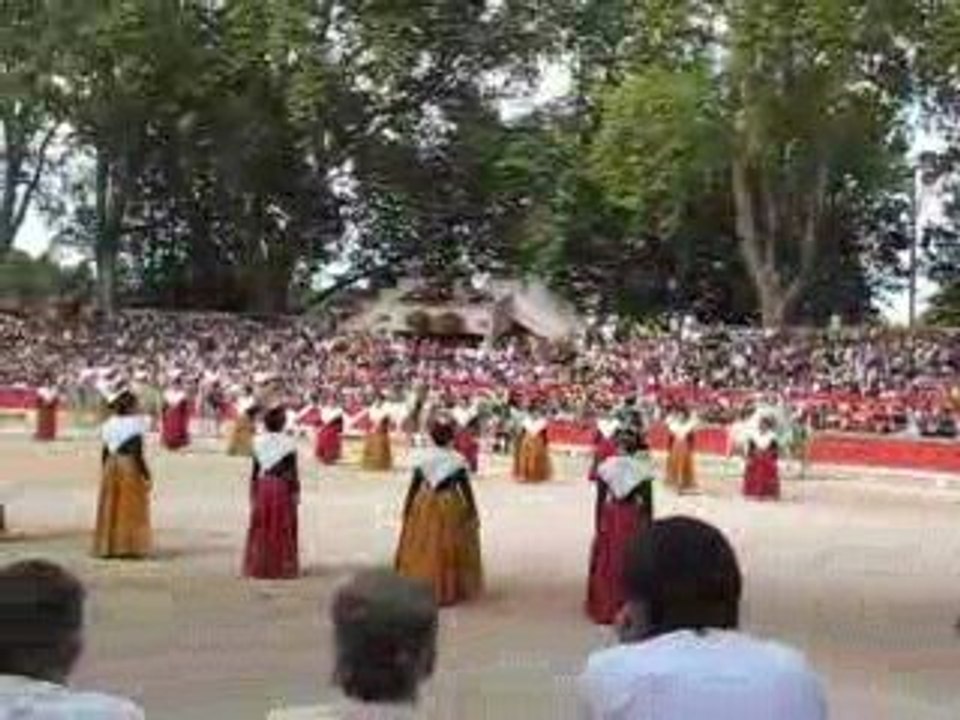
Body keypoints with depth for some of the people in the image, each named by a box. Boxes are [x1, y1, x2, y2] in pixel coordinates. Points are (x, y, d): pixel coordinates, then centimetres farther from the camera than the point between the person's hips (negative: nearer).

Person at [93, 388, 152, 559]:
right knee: (131, 510, 0)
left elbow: (104, 453, 9)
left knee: (111, 508, 10)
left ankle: (108, 546, 14)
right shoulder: (134, 423, -13)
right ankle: (129, 547, 1)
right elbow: (137, 454, -18)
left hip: (111, 465, 6)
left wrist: (106, 471, 20)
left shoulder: (109, 424, 7)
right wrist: (146, 474, -12)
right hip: (129, 467, -6)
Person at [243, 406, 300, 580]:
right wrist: (295, 492, -4)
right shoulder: (288, 443, -10)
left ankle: (259, 566, 13)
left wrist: (253, 491, 11)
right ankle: (282, 567, 5)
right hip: (282, 486, -3)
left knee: (261, 527, 10)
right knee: (282, 527, 3)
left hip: (262, 485, 3)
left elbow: (255, 469, 4)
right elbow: (292, 471, -10)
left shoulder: (258, 441, 0)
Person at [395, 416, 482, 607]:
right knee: (448, 550, 7)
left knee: (423, 549, 10)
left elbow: (413, 487, -2)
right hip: (450, 507, -2)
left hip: (425, 507, 2)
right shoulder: (458, 460, -10)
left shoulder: (423, 458, -5)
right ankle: (450, 591, 9)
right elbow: (466, 488, -8)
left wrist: (407, 508, 9)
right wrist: (473, 511, 0)